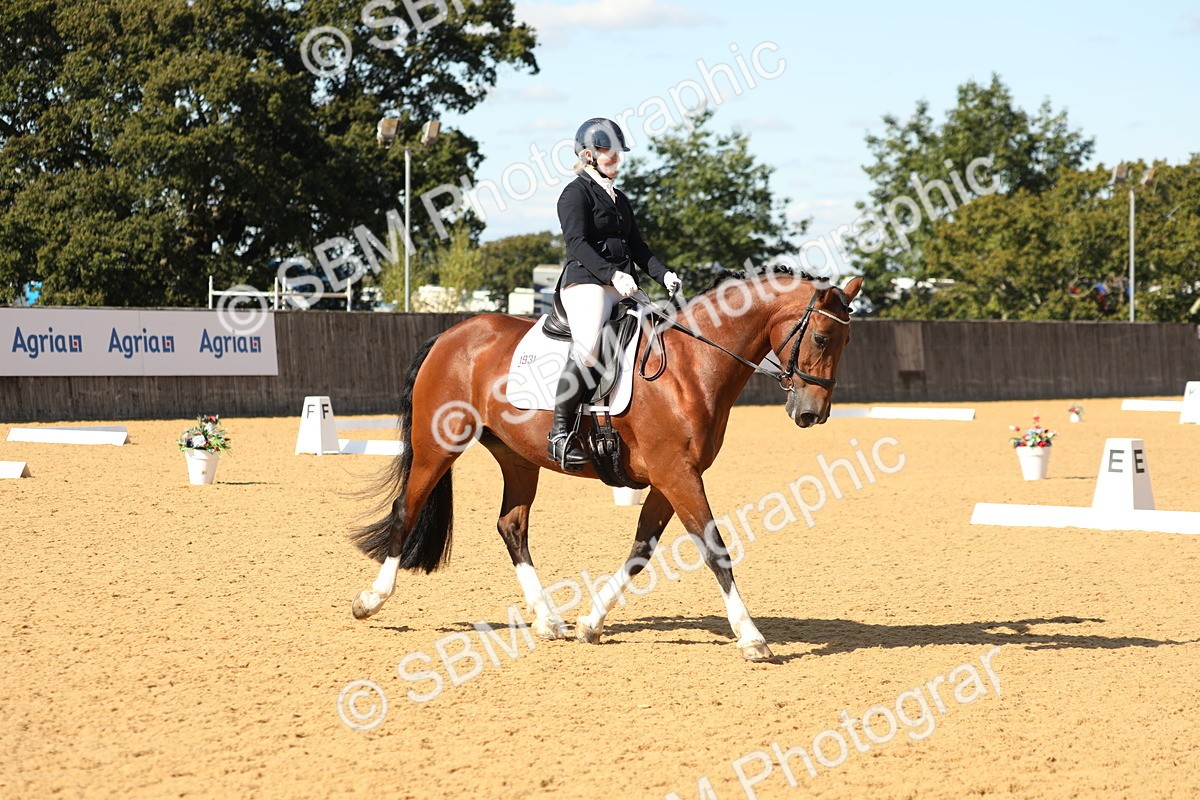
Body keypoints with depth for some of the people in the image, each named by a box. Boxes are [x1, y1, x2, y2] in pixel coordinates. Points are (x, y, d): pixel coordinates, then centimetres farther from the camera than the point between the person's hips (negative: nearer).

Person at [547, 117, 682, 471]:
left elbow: (637, 245, 23)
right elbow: (577, 243, -13)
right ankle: (559, 433, -26)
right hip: (586, 282, -9)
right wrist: (612, 274, -26)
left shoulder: (619, 199, 25)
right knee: (587, 349, -31)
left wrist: (664, 274, 5)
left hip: (623, 287, 9)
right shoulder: (576, 193, 0)